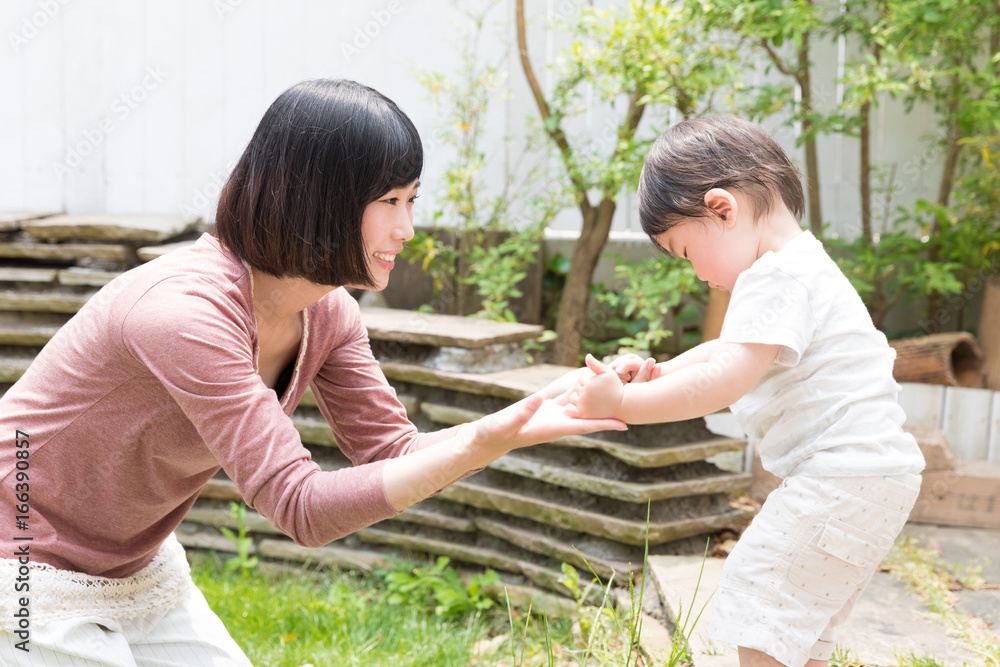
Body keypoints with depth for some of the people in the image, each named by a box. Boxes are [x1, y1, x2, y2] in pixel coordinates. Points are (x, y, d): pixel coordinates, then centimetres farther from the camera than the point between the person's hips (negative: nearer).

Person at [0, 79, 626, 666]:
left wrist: (525, 420, -19)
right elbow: (300, 505, -33)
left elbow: (393, 452, -5)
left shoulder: (328, 314, -5)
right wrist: (479, 447, -39)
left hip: (141, 570, 8)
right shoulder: (186, 311, -33)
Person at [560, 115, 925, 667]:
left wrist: (622, 403, -20)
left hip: (843, 481, -11)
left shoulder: (775, 278, -18)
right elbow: (726, 351, 25)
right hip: (870, 477, 11)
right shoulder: (798, 266, 17)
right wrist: (658, 374, 9)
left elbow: (725, 381, -26)